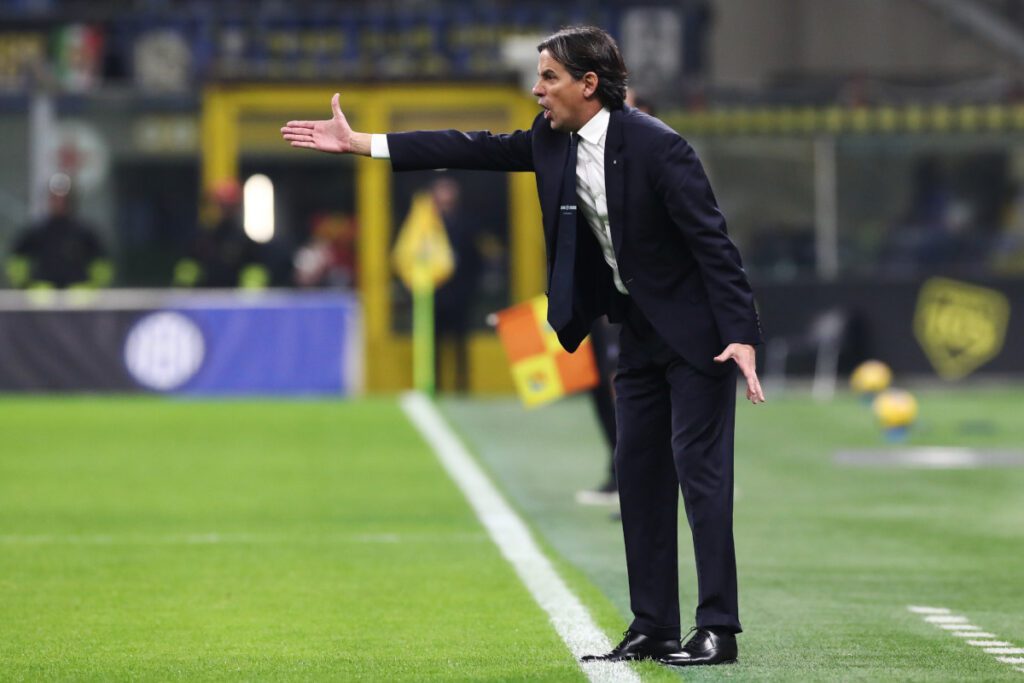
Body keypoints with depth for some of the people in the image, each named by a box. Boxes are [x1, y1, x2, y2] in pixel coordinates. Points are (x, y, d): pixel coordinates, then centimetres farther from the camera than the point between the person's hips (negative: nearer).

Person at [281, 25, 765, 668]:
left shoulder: (656, 146, -22)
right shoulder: (554, 140, 0)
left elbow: (712, 240, -22)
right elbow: (474, 149, 3)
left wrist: (740, 336, -26)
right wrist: (360, 144, 1)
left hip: (695, 329, -8)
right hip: (640, 331, 8)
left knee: (699, 467, -9)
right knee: (639, 473, 7)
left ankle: (718, 630, -7)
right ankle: (653, 629, 10)